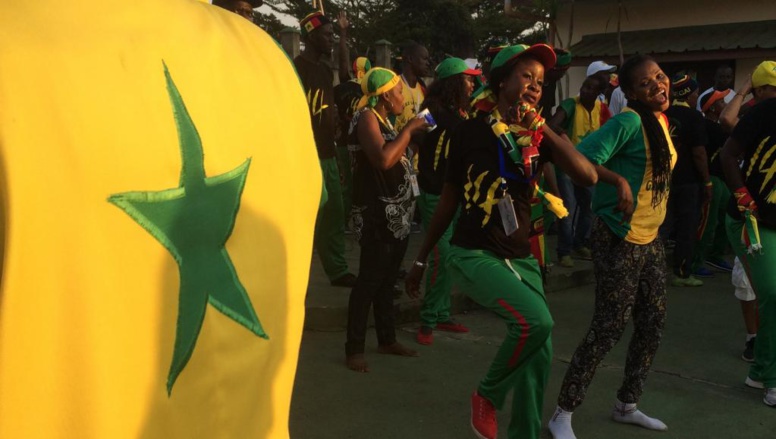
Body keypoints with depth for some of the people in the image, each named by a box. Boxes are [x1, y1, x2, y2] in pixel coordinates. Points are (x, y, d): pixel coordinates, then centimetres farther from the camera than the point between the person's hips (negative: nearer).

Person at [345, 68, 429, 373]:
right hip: (378, 215, -9)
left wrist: (414, 133, 14)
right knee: (369, 280, -8)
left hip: (397, 214, 9)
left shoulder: (383, 119, 19)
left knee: (387, 279, 14)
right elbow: (383, 158, -26)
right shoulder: (367, 118, -11)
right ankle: (354, 349, -3)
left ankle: (387, 339, 23)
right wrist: (409, 129, -16)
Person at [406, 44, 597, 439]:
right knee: (535, 320, -27)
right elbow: (449, 199, 3)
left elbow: (587, 176, -12)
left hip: (520, 257, 5)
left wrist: (541, 126, -17)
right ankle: (488, 395, 0)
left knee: (540, 355, 6)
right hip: (473, 255, -5)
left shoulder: (540, 135, 4)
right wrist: (420, 259, 8)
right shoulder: (472, 131, -5)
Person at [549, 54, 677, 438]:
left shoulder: (662, 122, 10)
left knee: (652, 325, 14)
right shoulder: (630, 121, -17)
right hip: (620, 240, -9)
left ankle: (626, 405, 32)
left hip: (650, 240, 9)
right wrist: (619, 180, -38)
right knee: (609, 329, -6)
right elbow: (581, 158, -27)